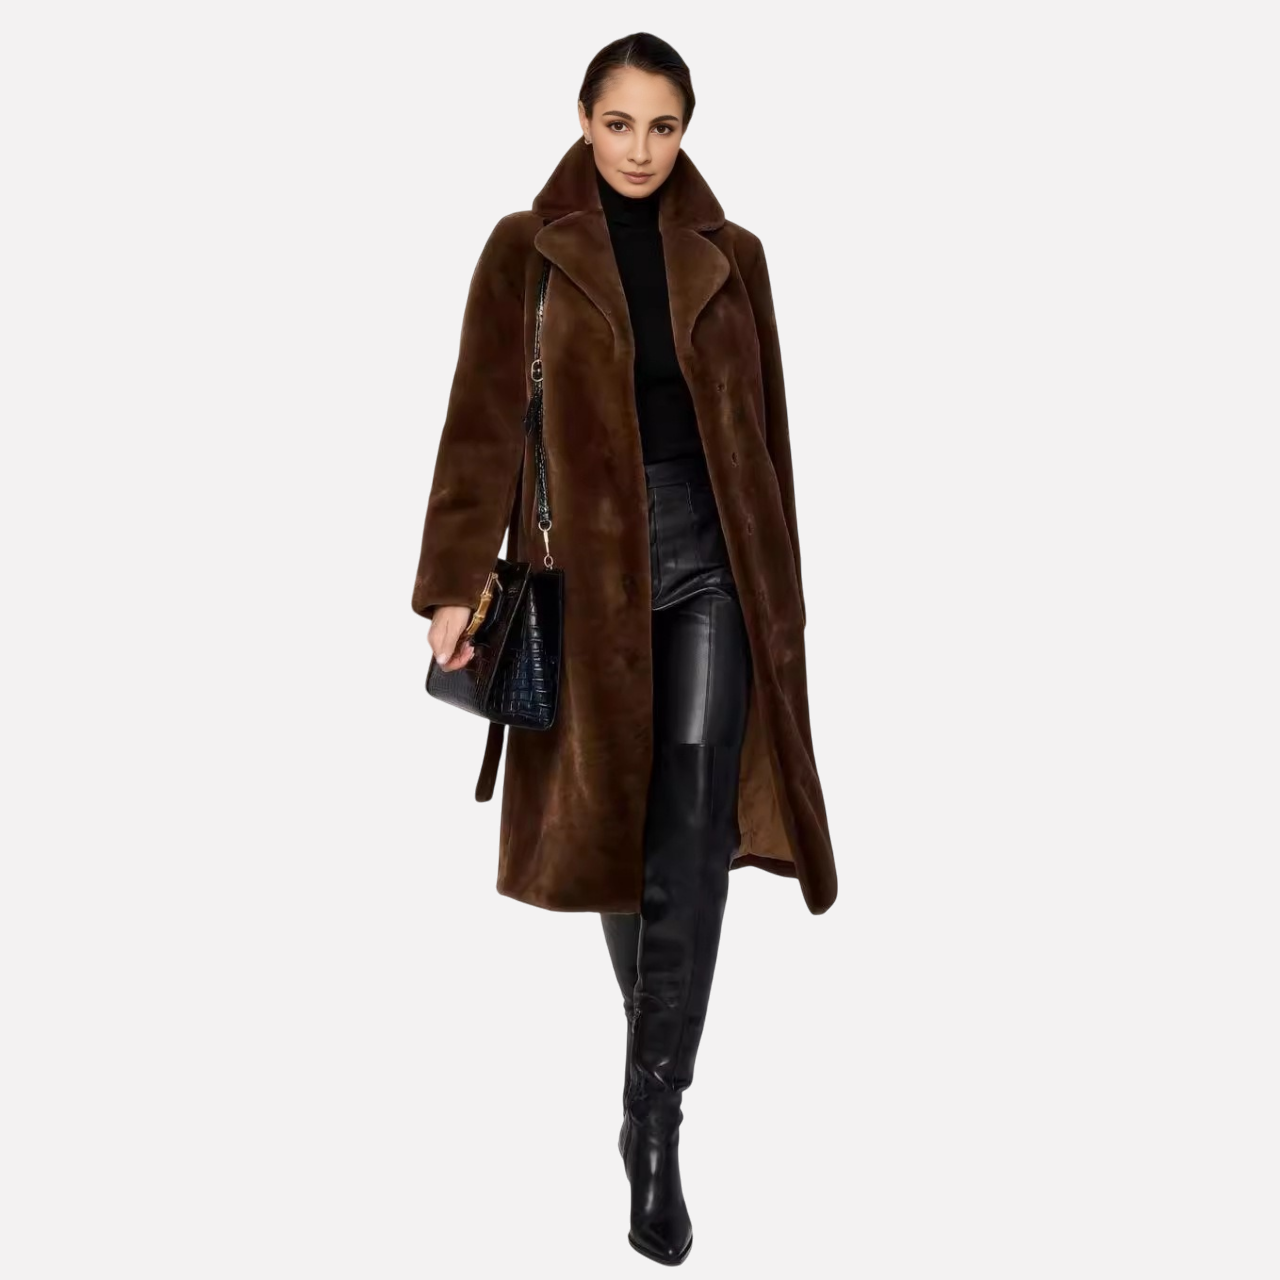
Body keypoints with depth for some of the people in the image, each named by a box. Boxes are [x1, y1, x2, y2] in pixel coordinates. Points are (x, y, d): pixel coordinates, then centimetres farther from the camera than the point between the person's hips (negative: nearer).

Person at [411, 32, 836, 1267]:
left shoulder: (727, 256, 6)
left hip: (709, 555, 1)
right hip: (585, 557, 0)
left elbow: (762, 427, 9)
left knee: (691, 842, -9)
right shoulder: (526, 251, 1)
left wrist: (775, 583, 8)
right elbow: (481, 423, -3)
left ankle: (655, 1124, -2)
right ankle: (656, 1056, 38)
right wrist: (455, 583, -11)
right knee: (615, 825, 12)